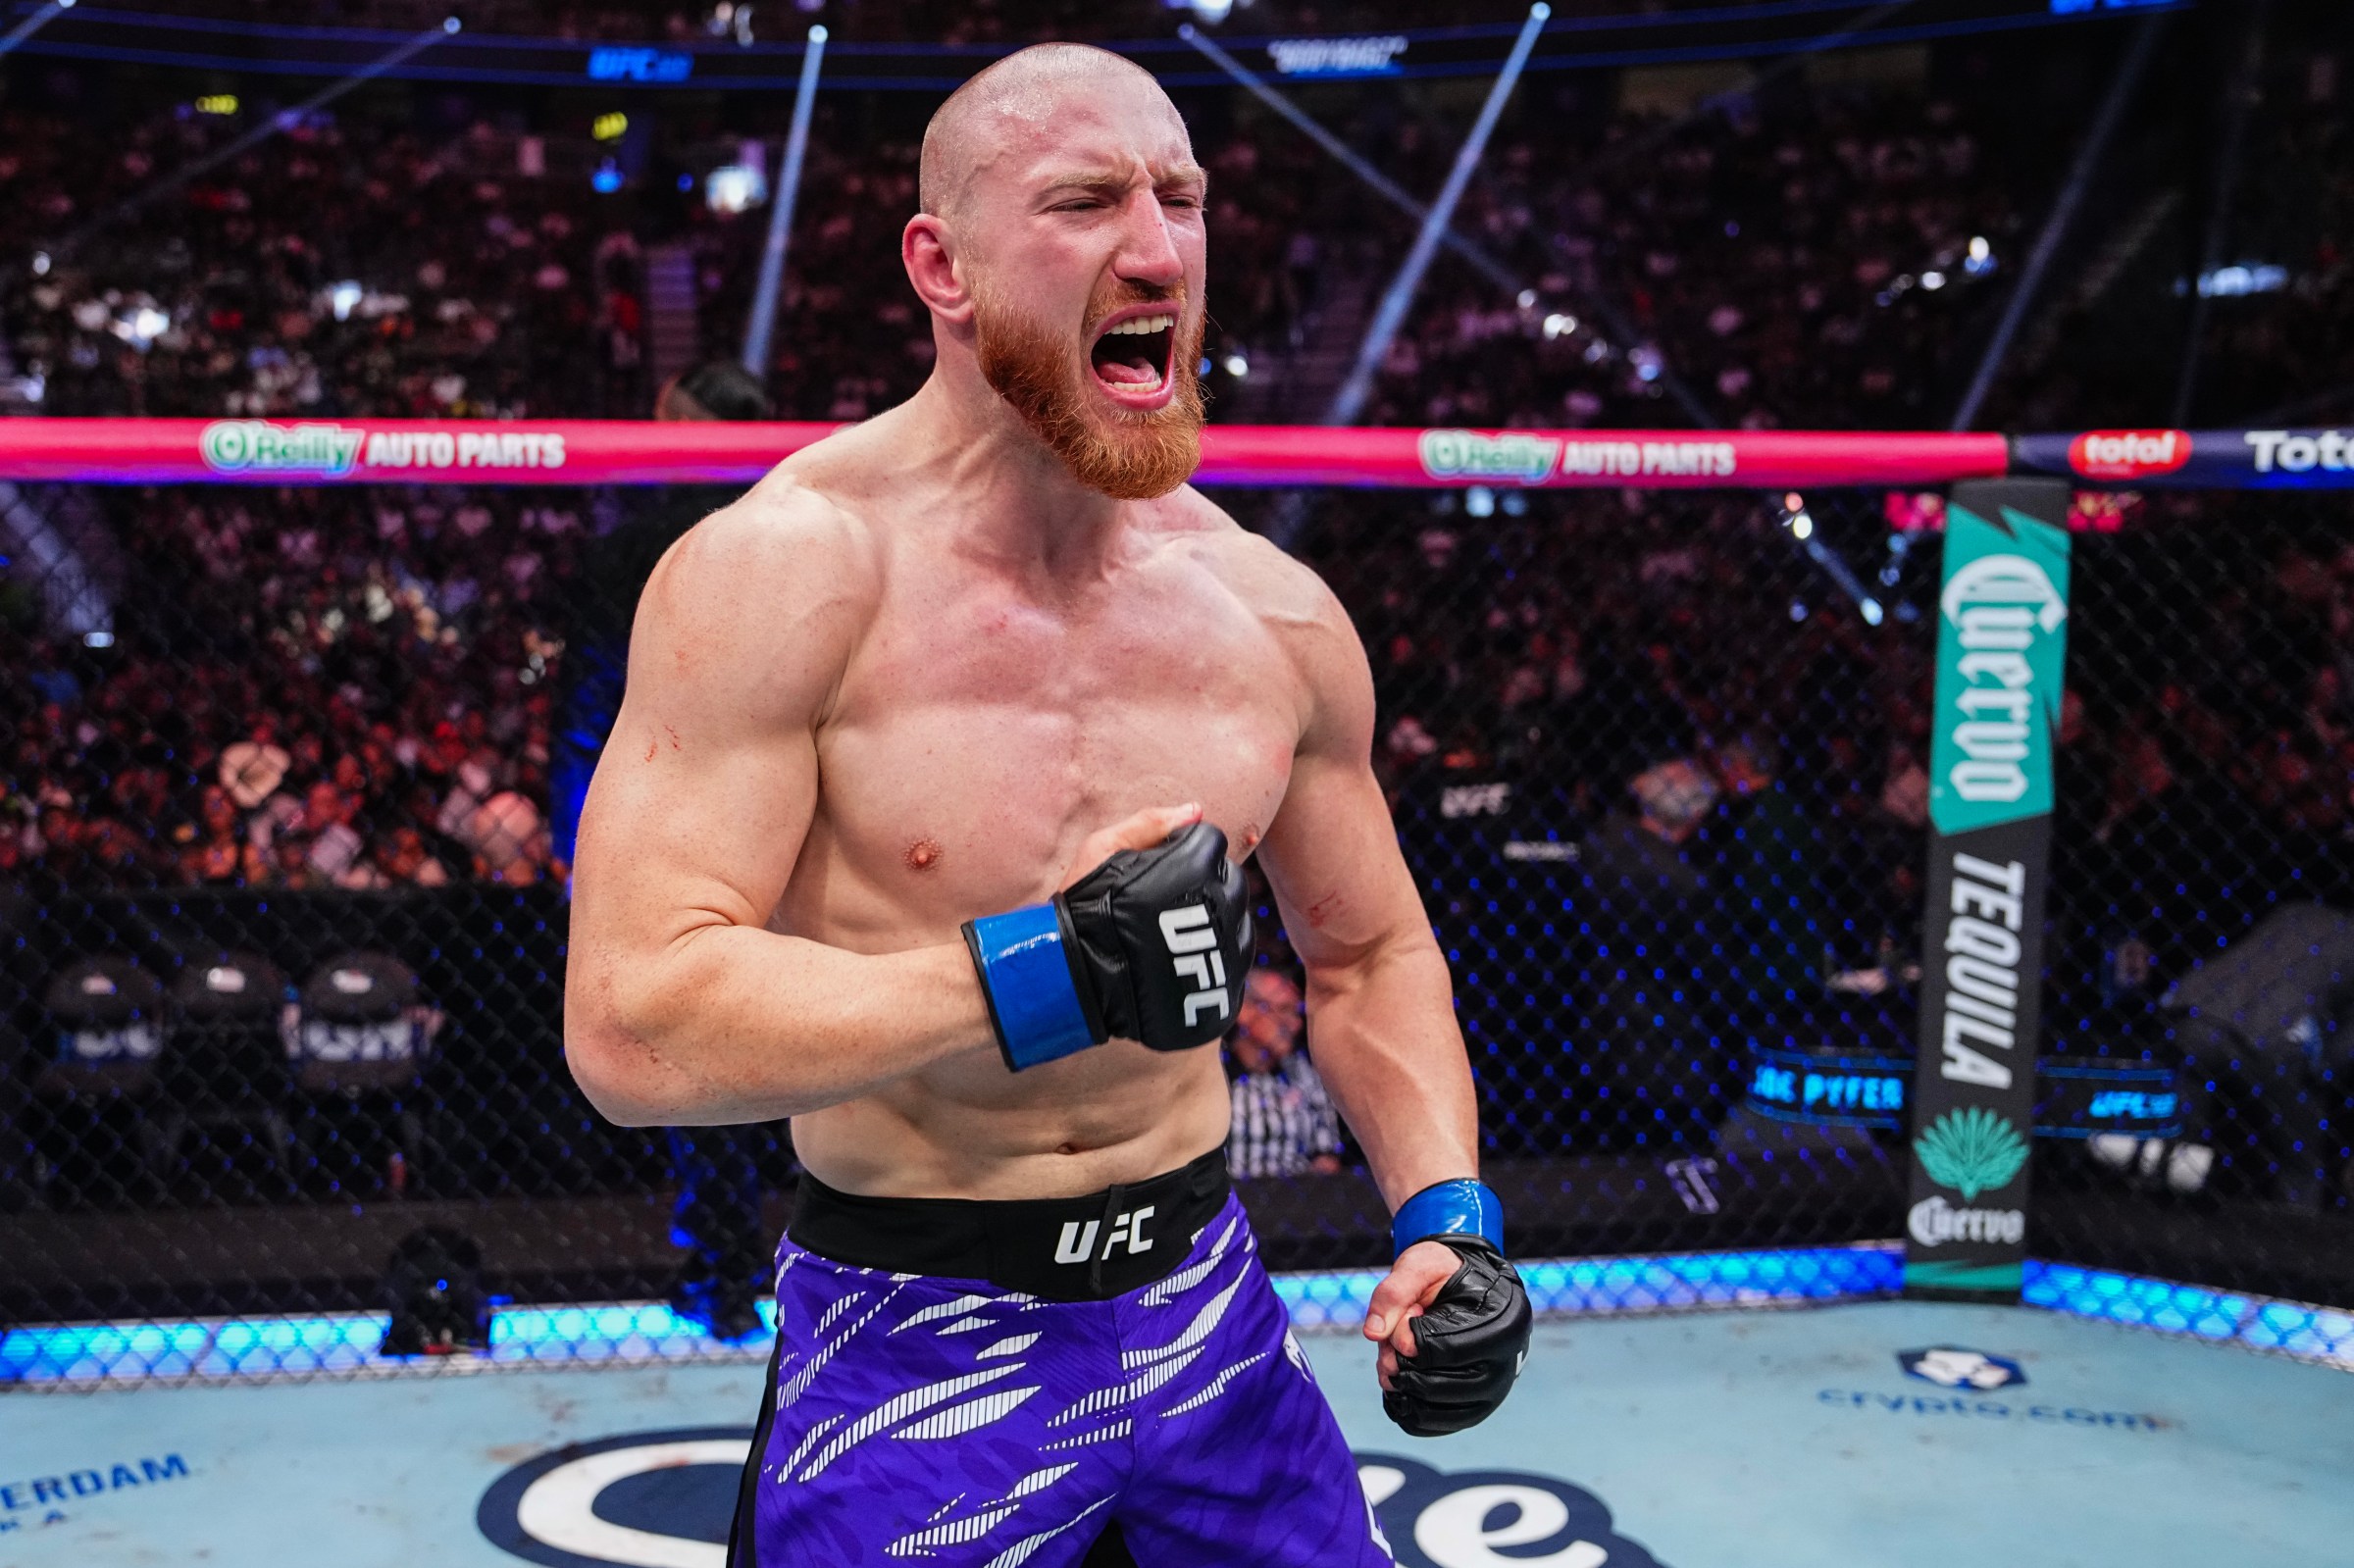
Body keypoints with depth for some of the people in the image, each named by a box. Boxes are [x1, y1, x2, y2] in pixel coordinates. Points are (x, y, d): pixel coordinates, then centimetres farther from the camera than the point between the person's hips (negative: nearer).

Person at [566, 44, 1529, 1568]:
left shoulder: (1277, 613, -2)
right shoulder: (781, 572, -16)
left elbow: (1371, 954, 12)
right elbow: (630, 1025, -23)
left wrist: (1447, 1213, -3)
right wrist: (1044, 972, -28)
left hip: (1209, 1320, 5)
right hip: (912, 1353, -4)